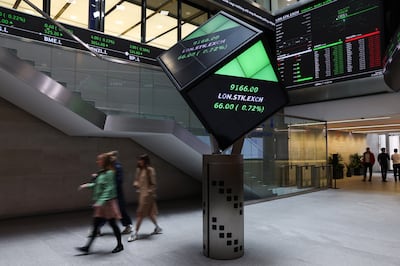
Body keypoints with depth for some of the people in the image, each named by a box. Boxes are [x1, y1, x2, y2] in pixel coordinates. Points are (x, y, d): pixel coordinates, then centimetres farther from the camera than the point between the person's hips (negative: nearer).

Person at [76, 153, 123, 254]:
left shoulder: (109, 173, -17)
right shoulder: (101, 173, 9)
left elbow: (109, 189, -22)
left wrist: (101, 202, -26)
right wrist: (87, 185, 11)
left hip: (108, 202, -8)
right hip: (100, 204, 8)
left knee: (112, 223, 5)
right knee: (95, 224, 11)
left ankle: (120, 245, 21)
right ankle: (87, 247, 19)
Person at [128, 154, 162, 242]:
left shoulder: (150, 170, -13)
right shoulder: (139, 170, 9)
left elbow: (153, 183, -13)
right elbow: (136, 179, 19)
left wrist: (150, 192, -17)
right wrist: (136, 183, -2)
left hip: (147, 194, -8)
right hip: (141, 193, 8)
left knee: (140, 213, -2)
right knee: (149, 212, 16)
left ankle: (135, 233, 7)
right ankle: (157, 228, 32)